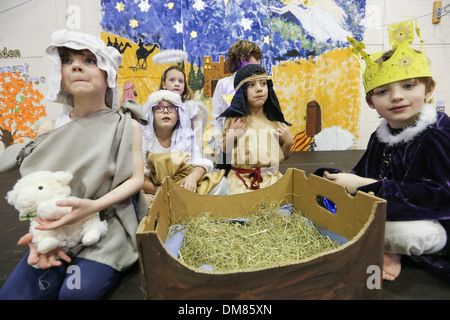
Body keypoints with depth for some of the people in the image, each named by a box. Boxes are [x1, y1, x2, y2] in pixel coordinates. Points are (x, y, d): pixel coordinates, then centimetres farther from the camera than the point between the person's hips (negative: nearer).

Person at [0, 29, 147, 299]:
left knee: (77, 291, -21)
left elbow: (136, 179, -5)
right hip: (59, 228, 3)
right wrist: (42, 232, -14)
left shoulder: (126, 125, -3)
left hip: (110, 222, -2)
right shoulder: (50, 128, 5)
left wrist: (94, 206, -21)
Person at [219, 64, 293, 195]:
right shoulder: (234, 119, 1)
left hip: (273, 179, 3)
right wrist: (231, 136, -9)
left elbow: (284, 156, 16)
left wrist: (288, 141, -1)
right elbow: (223, 152, 6)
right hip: (242, 180, -2)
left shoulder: (275, 120, 7)